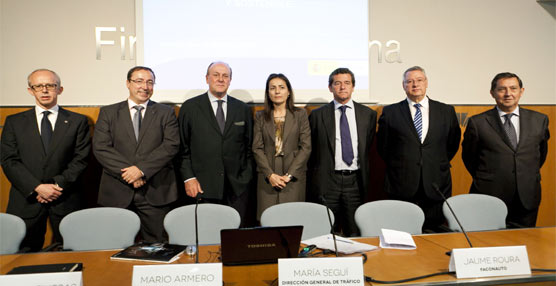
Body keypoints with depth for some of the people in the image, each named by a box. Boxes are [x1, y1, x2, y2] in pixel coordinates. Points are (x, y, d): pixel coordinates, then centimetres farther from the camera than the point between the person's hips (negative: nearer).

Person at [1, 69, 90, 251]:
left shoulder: (77, 121, 6)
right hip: (27, 198, 1)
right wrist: (37, 187, -11)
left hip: (66, 199, -1)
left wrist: (58, 185, -12)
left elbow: (81, 159, -1)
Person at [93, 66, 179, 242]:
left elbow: (171, 145, -4)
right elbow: (100, 148, -1)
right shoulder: (108, 113, 10)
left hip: (155, 192, 0)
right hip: (117, 193, 1)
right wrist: (128, 173, -12)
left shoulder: (166, 113, 9)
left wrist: (142, 169, -14)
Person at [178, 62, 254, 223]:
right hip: (202, 188, -1)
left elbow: (249, 148, 12)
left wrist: (245, 178, 4)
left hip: (237, 189, 2)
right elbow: (182, 147, 4)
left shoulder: (243, 109, 11)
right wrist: (188, 178, -5)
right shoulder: (190, 107, 5)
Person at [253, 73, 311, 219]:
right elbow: (257, 148, 4)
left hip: (293, 177, -1)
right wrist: (270, 174, -8)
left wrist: (289, 175, -9)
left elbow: (306, 147, 0)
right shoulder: (260, 116, 10)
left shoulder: (300, 114, 6)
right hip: (267, 179, 1)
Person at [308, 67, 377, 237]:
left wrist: (364, 179, 13)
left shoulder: (368, 114, 7)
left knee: (355, 234, 6)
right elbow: (310, 149, 10)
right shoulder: (318, 115, 3)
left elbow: (367, 146, 14)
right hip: (327, 181, -1)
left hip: (355, 181, 1)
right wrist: (317, 174, 9)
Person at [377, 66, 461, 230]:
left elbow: (453, 144, 16)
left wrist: (439, 165, 10)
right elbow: (383, 146, 9)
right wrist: (397, 167, 7)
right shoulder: (390, 112, 3)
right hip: (401, 187, -1)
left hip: (436, 186, 2)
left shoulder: (447, 111, 8)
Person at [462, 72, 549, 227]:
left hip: (527, 199, 3)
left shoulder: (539, 120, 5)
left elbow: (541, 152, 19)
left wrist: (530, 177, 17)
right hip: (488, 199, -2)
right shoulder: (477, 122, -4)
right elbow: (468, 157, 6)